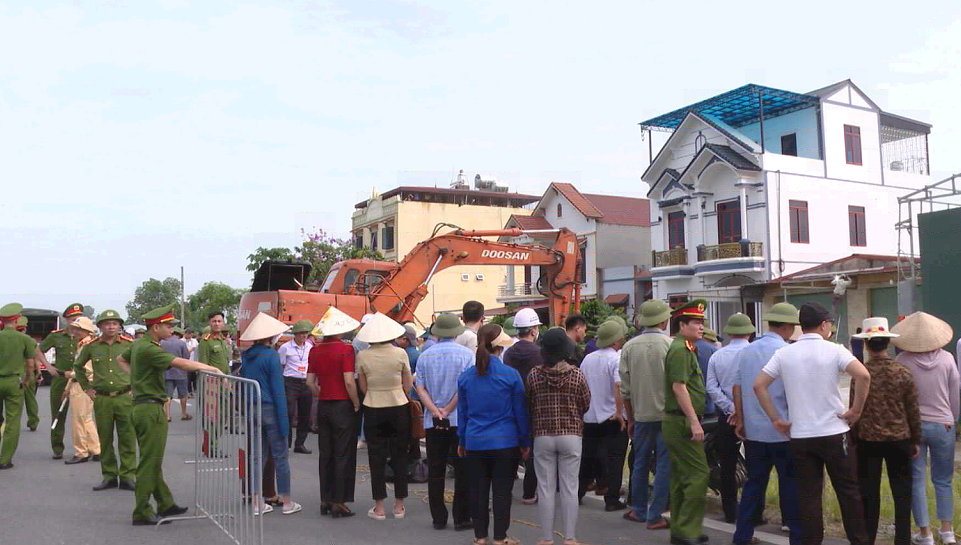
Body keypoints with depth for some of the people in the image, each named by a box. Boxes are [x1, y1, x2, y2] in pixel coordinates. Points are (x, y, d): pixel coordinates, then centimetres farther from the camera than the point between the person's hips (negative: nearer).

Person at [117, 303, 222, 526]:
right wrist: (210, 368, -21)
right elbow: (180, 363, -28)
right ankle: (142, 513, 1)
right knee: (150, 462, -4)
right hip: (151, 409, -10)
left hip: (141, 407, 10)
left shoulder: (138, 344, 11)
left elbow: (120, 359, 31)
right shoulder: (148, 348, -19)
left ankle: (165, 504, 26)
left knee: (152, 461, 16)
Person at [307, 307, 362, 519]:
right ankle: (339, 503, 4)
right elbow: (349, 382, -17)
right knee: (343, 455, 2)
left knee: (325, 454, 13)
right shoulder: (345, 349, -13)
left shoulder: (315, 350, 5)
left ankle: (326, 500, 19)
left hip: (323, 406, 6)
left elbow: (310, 381, 7)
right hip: (342, 406, -6)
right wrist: (356, 405, -7)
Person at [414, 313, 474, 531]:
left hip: (432, 422, 3)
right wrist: (448, 410, -8)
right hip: (460, 420, -3)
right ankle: (461, 518, 5)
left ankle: (438, 518, 14)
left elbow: (420, 387, -2)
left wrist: (435, 411, -9)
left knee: (435, 471, 9)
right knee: (462, 470, 4)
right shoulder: (466, 354, -5)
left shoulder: (425, 356, 5)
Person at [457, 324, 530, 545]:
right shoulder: (511, 375, -10)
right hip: (505, 442, -3)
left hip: (475, 443, 3)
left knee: (478, 491, 12)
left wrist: (462, 441, 18)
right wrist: (525, 442, 6)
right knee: (502, 491, 7)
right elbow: (521, 412, -4)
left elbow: (462, 411, 8)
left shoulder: (465, 376, -1)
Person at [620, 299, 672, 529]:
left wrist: (630, 418, 14)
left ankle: (638, 510, 25)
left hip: (641, 414, 4)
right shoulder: (671, 346, -9)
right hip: (667, 413, -4)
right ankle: (655, 516, 4)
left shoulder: (629, 347, 1)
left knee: (640, 462, 15)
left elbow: (625, 389, 5)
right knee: (664, 465, 3)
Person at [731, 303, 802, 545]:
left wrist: (740, 421, 13)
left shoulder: (745, 352, 5)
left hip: (753, 431, 5)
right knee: (790, 484, 7)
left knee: (754, 482, 12)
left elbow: (737, 388, 6)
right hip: (783, 431, -5)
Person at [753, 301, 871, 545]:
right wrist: (856, 410, -9)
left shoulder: (784, 354, 2)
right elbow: (863, 375, -21)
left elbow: (759, 385, -1)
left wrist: (775, 419, 3)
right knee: (848, 492, 11)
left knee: (808, 496, 7)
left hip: (800, 436, 2)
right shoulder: (834, 350, -6)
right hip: (834, 433, -2)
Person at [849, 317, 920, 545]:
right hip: (899, 439, 1)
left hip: (867, 440, -1)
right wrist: (916, 440, 10)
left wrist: (852, 438, 5)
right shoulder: (903, 373, -5)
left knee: (869, 493, 9)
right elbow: (913, 411, 0)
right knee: (901, 492, 11)